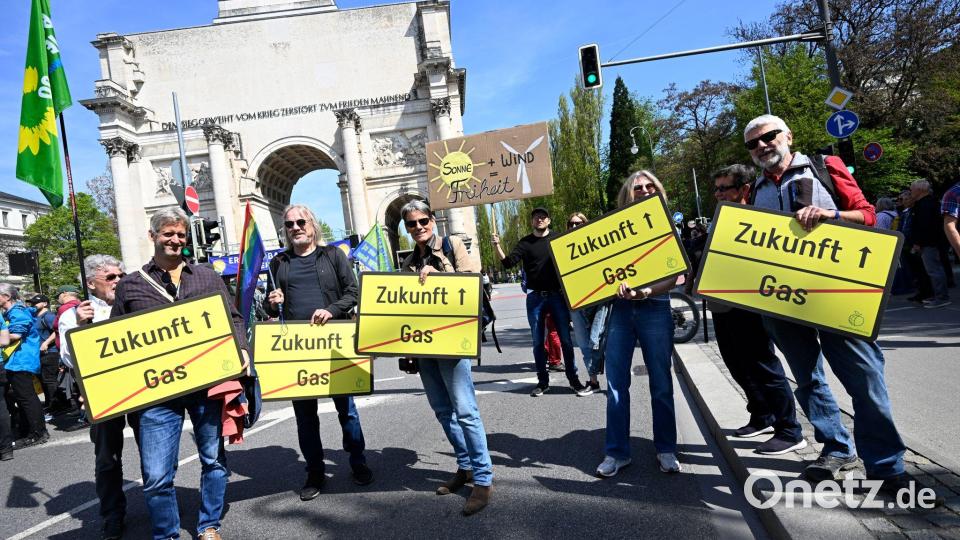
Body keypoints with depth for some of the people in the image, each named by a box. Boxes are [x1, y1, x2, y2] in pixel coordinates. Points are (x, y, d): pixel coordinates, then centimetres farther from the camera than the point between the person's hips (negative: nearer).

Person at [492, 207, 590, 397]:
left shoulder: (559, 239, 7)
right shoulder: (525, 243, 5)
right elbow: (508, 262, -6)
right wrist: (497, 247, -20)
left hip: (557, 295, 0)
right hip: (535, 297, 1)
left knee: (565, 339, 1)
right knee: (538, 341, 7)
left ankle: (574, 379, 11)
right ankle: (543, 381, 16)